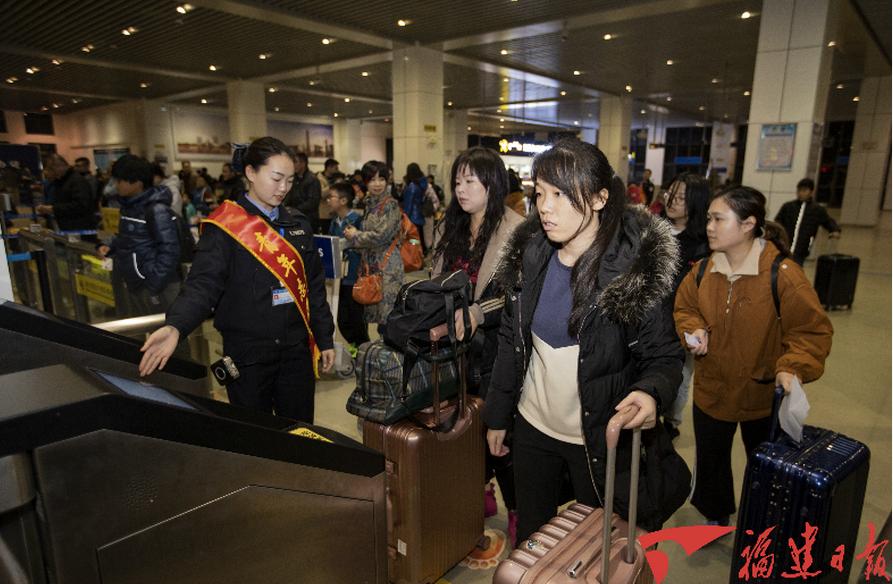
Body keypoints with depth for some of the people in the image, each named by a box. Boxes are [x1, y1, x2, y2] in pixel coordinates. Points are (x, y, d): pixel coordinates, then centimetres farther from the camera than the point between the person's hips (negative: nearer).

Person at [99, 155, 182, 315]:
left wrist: (154, 286, -21)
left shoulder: (156, 209, -18)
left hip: (155, 286, -9)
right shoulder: (129, 205, 10)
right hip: (133, 284, 9)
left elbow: (169, 250, -21)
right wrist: (111, 248, 7)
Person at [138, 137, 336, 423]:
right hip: (247, 356, -4)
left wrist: (325, 339, 12)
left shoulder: (298, 225, 8)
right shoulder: (225, 227, -8)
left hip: (296, 350, 4)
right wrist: (175, 326, -36)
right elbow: (203, 283, -18)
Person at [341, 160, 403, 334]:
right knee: (375, 311, 11)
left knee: (387, 313, -5)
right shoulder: (369, 203, 13)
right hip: (371, 263, 8)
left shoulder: (390, 204, -10)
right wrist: (355, 233, 4)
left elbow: (381, 236, -16)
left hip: (388, 265, -7)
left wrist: (355, 236, -4)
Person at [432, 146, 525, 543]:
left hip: (495, 345, -6)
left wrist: (477, 313, -25)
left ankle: (517, 509, 23)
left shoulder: (515, 231, -12)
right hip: (457, 343, 7)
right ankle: (480, 492, 39)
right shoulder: (449, 228, 10)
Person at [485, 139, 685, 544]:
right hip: (532, 427, 4)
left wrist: (650, 392, -33)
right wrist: (497, 417, 7)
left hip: (601, 438, -3)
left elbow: (664, 355, -10)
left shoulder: (635, 267, -18)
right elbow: (510, 341, 3)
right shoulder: (529, 255, -6)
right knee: (529, 537, 22)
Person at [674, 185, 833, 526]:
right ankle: (716, 516, 46)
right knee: (710, 459, 20)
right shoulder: (703, 271, -7)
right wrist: (694, 331, -12)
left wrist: (793, 367, -29)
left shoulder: (782, 275, -21)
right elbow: (684, 309, 8)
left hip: (764, 395, -3)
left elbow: (813, 330, -15)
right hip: (711, 389, 4)